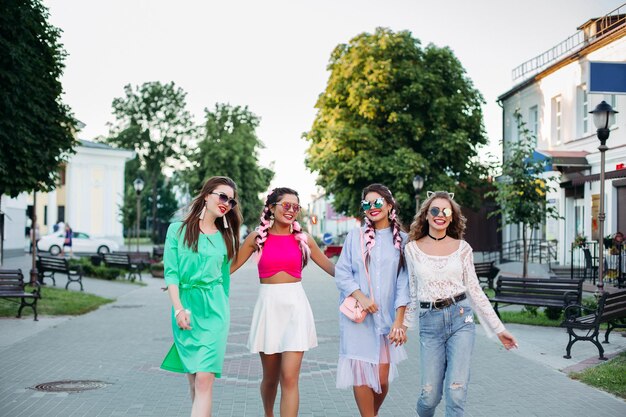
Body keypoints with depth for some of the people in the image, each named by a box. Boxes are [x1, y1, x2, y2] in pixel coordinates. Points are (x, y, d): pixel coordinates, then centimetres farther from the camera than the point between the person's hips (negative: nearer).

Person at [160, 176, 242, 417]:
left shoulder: (225, 238, 9)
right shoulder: (178, 230, 2)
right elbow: (171, 273, -2)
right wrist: (179, 309, -11)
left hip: (214, 310, 0)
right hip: (185, 309, 0)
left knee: (204, 380, -10)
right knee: (193, 380, 9)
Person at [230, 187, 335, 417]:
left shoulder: (303, 238, 4)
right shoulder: (257, 237, 3)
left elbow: (329, 266, 14)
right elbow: (231, 266, 9)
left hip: (296, 306, 0)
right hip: (268, 306, 1)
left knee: (289, 378, -9)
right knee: (270, 377, 13)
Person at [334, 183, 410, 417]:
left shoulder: (402, 240, 4)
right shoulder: (355, 237, 5)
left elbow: (404, 282, 0)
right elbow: (341, 273, 2)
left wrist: (399, 321, -8)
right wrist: (360, 296, -15)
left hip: (386, 317, 1)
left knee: (383, 379, 3)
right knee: (361, 374, -6)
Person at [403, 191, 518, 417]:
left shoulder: (462, 248, 4)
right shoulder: (412, 248, 3)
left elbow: (474, 290, 7)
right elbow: (410, 292, 9)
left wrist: (499, 329, 6)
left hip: (460, 318, 0)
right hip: (429, 322, 0)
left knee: (456, 392, -10)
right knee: (430, 396, 1)